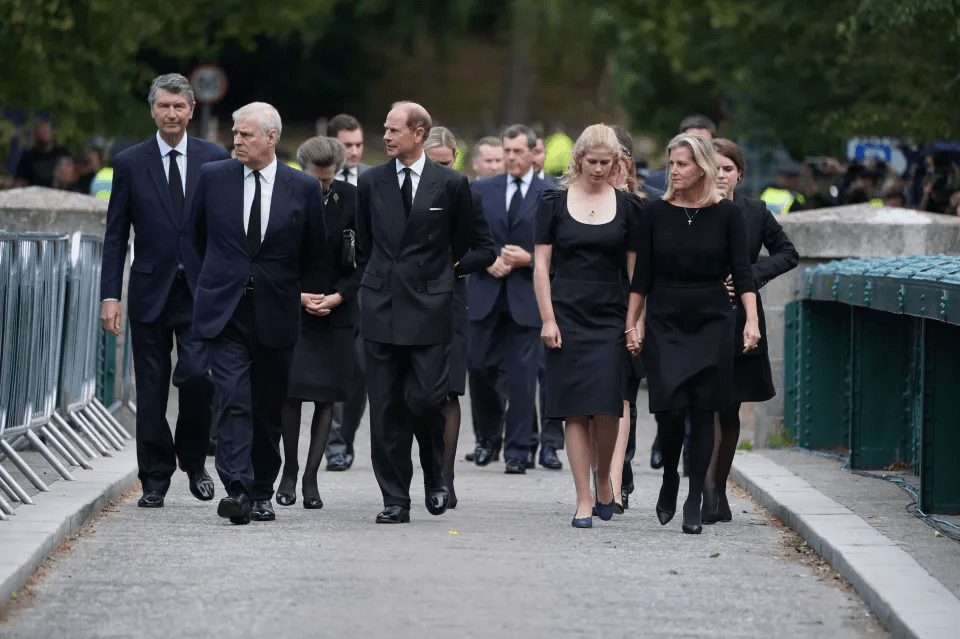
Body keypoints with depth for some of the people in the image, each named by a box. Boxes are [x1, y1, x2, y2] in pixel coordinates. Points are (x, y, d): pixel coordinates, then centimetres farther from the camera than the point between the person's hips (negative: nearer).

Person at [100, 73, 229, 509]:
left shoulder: (215, 160, 4)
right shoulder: (130, 163, 4)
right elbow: (116, 236, 4)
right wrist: (110, 296, -4)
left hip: (201, 292, -1)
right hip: (150, 290, 1)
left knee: (196, 376, -14)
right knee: (151, 390, 3)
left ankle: (193, 460, 9)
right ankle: (155, 479, 13)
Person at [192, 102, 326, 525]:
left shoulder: (303, 188, 0)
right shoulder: (213, 177, 2)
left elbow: (315, 252, 12)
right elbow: (199, 235, 18)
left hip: (276, 314, 1)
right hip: (225, 311, -1)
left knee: (268, 408, 8)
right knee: (233, 401, -14)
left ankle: (262, 494, 21)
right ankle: (237, 490, -22)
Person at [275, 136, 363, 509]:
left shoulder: (352, 200, -3)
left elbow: (365, 261, 1)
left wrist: (338, 296, -10)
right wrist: (297, 296, -10)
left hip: (337, 311, 1)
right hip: (292, 308, -1)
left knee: (326, 397, -1)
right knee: (291, 391, -7)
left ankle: (311, 478, 4)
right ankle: (289, 471, 10)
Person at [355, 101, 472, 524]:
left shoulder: (451, 184, 1)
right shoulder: (371, 183, 9)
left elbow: (464, 245, 13)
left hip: (430, 309, -3)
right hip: (381, 308, 3)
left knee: (426, 400, -9)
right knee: (386, 408, 1)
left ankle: (435, 480, 17)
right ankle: (395, 500, 6)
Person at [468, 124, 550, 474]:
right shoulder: (482, 191, 9)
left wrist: (529, 259, -13)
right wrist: (487, 260, -9)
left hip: (527, 295, -2)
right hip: (487, 293, 2)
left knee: (522, 373, -4)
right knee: (479, 366, 3)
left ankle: (517, 449, 1)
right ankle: (488, 435, 24)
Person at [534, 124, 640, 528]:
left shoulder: (626, 206, 6)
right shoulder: (554, 203, 4)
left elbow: (634, 268, 8)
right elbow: (542, 265, 3)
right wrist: (547, 319, -4)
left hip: (611, 317, 0)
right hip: (568, 317, 0)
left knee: (606, 408, -9)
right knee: (576, 411, -3)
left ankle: (604, 480, 17)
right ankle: (584, 501, 0)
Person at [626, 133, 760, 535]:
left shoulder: (726, 214, -1)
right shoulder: (656, 213, 2)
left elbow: (742, 272, -2)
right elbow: (642, 275, 6)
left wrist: (752, 321, -12)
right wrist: (631, 324, 5)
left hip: (712, 324, 0)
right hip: (665, 323, 0)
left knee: (703, 411, -1)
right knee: (669, 408, -9)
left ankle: (694, 502, 5)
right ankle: (670, 477, 19)